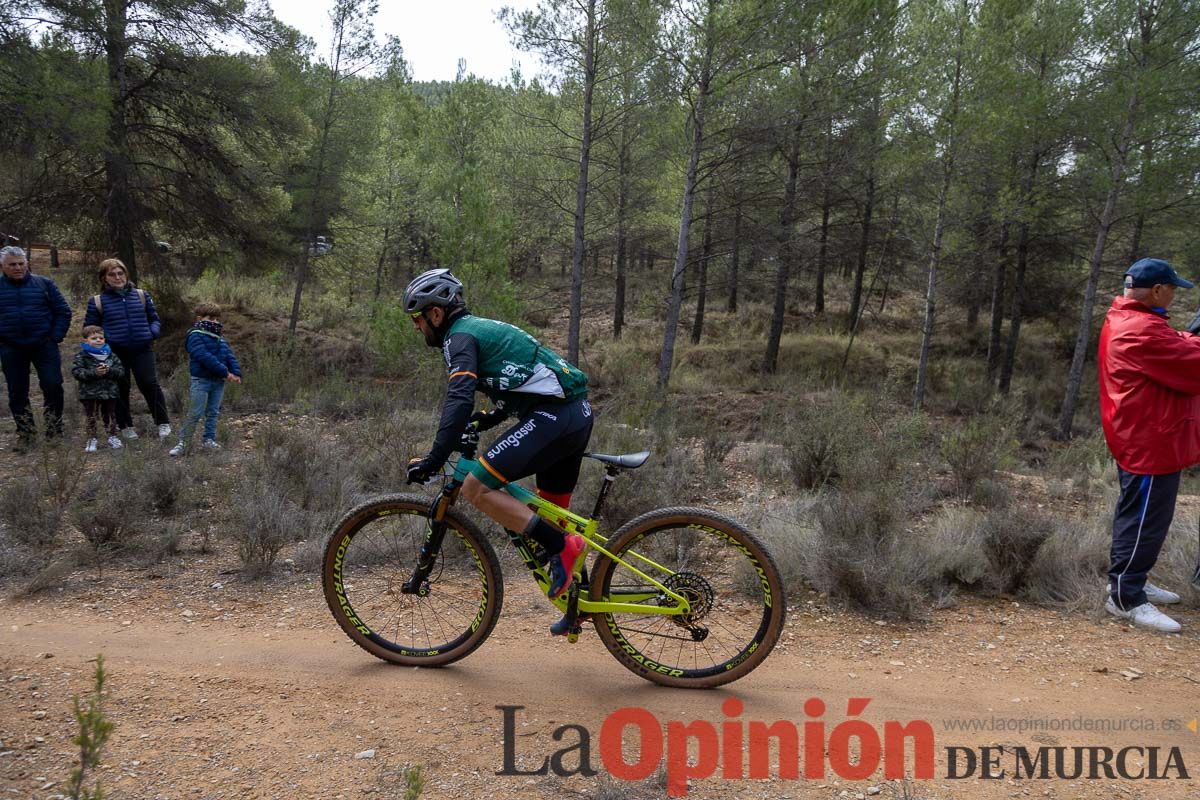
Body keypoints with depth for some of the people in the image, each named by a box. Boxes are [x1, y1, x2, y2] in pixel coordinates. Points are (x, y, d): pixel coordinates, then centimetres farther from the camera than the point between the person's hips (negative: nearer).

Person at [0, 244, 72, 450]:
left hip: (44, 347, -1)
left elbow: (63, 311, 4)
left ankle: (54, 430, 10)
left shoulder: (44, 283, 3)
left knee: (53, 386, -6)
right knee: (17, 393, 7)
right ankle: (25, 433, 18)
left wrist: (55, 337, -4)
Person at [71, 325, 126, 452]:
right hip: (90, 393, -3)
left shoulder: (111, 355, 5)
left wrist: (108, 371, -18)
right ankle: (91, 439, 12)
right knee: (91, 417, 4)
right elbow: (76, 372, -14)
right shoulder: (81, 356, -4)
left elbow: (121, 370, 1)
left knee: (110, 416, 13)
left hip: (110, 392, 3)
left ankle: (112, 436, 25)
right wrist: (94, 372, -24)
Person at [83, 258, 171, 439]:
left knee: (150, 385, -4)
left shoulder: (141, 295, 7)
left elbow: (154, 319, 14)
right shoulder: (97, 301, 3)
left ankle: (163, 423, 5)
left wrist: (152, 332, -5)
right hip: (115, 353, 0)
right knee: (120, 389, 9)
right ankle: (126, 426, 22)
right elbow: (89, 328, 8)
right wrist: (103, 339, -10)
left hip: (142, 349, 0)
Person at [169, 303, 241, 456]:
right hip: (201, 379, -7)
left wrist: (236, 373, -10)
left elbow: (230, 356, 7)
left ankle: (209, 440, 19)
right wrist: (225, 372, -24)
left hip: (218, 380, 7)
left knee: (213, 412, 11)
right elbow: (205, 357, -21)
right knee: (195, 413, -6)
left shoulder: (220, 339, 14)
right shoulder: (195, 336, -10)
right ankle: (183, 442, 0)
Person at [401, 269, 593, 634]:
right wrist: (489, 419, 29)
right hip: (579, 414, 10)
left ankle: (562, 546, -10)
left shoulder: (460, 337, -4)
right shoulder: (483, 327, 25)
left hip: (552, 418, -10)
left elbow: (460, 400, -20)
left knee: (476, 488, -10)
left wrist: (434, 459, -22)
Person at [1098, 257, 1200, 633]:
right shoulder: (1143, 331, -23)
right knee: (1145, 520, -4)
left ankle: (1130, 581, 29)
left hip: (1139, 438, 11)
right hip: (1150, 443, -11)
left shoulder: (1124, 320, 12)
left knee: (1137, 516, 18)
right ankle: (1125, 597, 2)